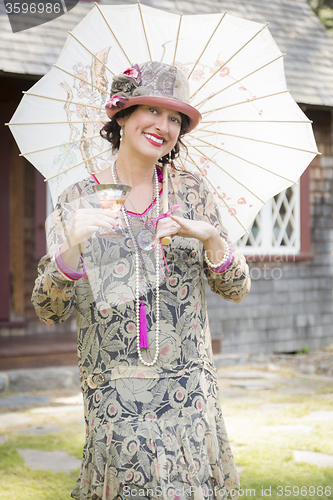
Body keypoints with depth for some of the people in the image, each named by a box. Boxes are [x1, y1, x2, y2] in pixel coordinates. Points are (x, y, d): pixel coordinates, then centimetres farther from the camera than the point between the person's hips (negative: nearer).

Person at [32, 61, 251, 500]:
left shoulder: (192, 192, 7)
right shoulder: (78, 203, 2)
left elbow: (236, 290, 5)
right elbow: (49, 311, -3)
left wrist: (210, 238, -13)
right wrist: (71, 248, -20)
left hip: (189, 391, 2)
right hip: (114, 394, -1)